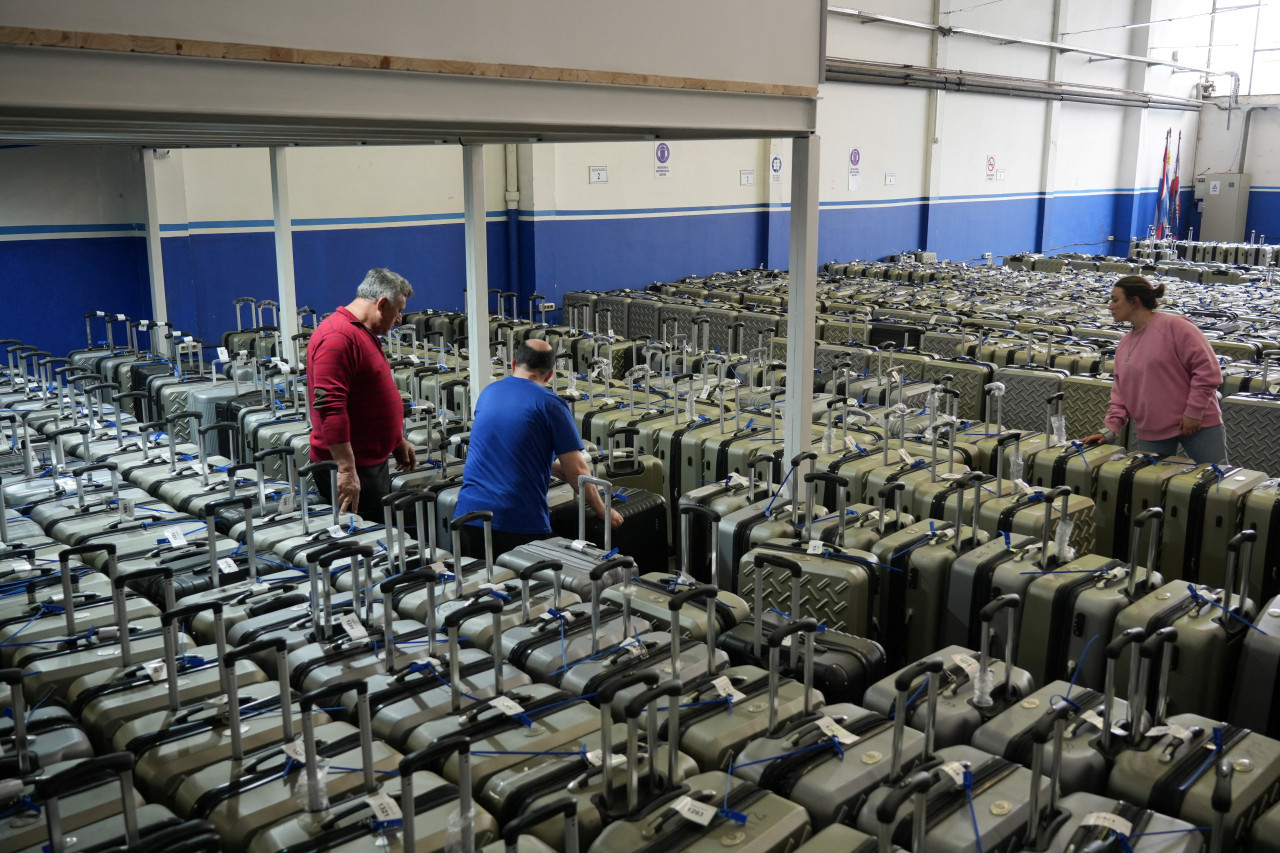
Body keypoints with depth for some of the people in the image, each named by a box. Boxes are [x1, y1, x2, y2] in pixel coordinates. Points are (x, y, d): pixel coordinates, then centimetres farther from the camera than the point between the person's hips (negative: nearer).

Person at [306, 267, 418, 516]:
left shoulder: (363, 334, 17)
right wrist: (346, 470, -29)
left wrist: (397, 441, 30)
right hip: (352, 471, -10)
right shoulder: (337, 337, -18)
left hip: (374, 462, 10)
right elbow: (330, 407, -26)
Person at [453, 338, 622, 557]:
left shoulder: (488, 393, 14)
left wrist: (556, 468, 35)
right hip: (520, 523, -5)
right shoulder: (551, 405, -4)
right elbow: (576, 471, -4)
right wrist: (603, 511, 10)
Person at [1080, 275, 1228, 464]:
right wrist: (1110, 429, 0)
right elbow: (1121, 395, 12)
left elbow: (1207, 368, -13)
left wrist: (1194, 411, -16)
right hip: (1151, 434, 6)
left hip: (1196, 425, -6)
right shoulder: (1124, 346, 12)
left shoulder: (1174, 326, -9)